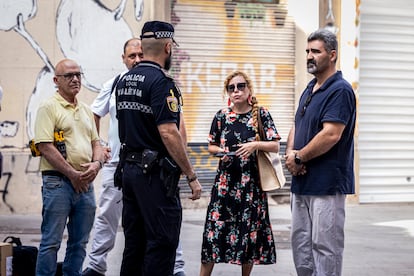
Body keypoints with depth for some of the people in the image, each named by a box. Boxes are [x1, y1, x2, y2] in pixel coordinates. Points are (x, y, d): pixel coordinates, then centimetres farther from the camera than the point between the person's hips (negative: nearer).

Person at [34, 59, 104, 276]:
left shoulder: (86, 110, 17)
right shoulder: (49, 107, -5)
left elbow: (96, 143, 20)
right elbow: (45, 146, -13)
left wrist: (97, 164, -3)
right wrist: (72, 174, -14)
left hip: (85, 183, 7)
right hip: (58, 182, -7)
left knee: (79, 242, 11)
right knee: (51, 241, -5)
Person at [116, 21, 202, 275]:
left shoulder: (125, 80, 12)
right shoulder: (161, 81, -15)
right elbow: (168, 133, -21)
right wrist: (192, 177, -16)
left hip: (129, 168, 9)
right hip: (156, 173, -9)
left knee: (134, 242, 13)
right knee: (162, 243, -4)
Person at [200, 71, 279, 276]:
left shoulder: (261, 114, 0)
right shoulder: (221, 116, 5)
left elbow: (275, 146, -2)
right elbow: (211, 146, 13)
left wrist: (255, 145, -18)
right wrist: (220, 151, -8)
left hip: (251, 180, -1)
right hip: (226, 179, 1)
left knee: (250, 228, 3)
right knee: (216, 225, -3)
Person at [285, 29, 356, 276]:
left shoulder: (340, 90, -13)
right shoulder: (309, 90, 16)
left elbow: (331, 135, -22)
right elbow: (297, 127, 18)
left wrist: (299, 157, -12)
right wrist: (290, 153, -2)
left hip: (327, 184, -9)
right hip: (302, 182, 9)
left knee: (324, 246, -5)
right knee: (301, 243, 14)